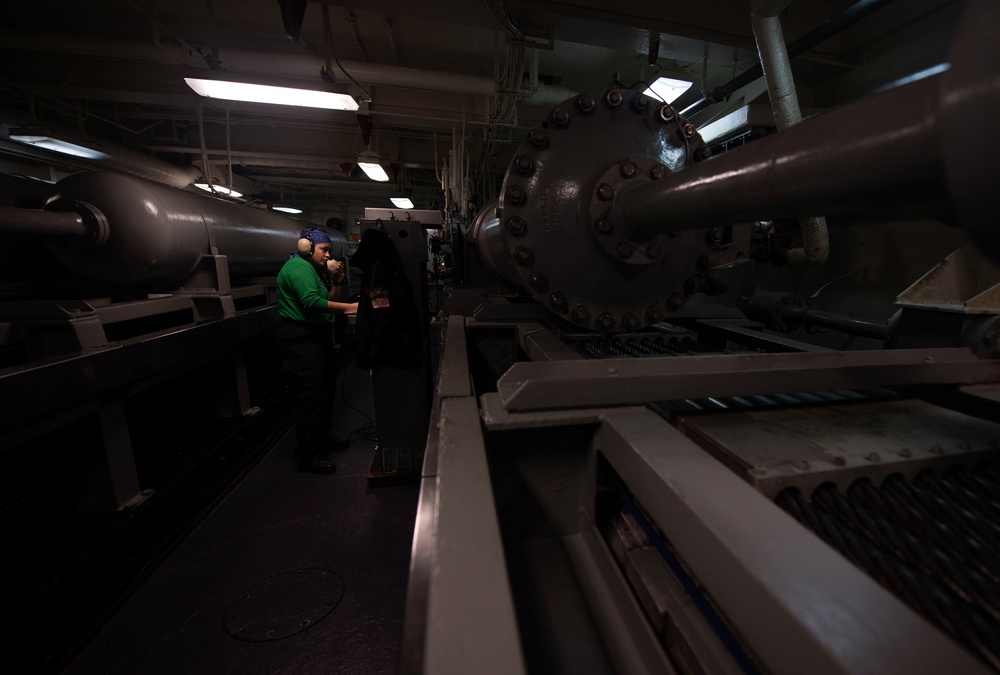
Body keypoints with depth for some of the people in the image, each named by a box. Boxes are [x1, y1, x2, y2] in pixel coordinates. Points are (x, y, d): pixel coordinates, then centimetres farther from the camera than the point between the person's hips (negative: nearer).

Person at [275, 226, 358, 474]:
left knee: (325, 389, 18)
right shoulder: (298, 267, -12)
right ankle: (309, 456, -1)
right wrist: (349, 307, -28)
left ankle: (322, 438, 33)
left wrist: (336, 282, 3)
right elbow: (312, 302, -26)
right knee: (310, 396, -9)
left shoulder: (313, 269, 20)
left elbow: (328, 300, 17)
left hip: (317, 337, 11)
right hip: (300, 339, -11)